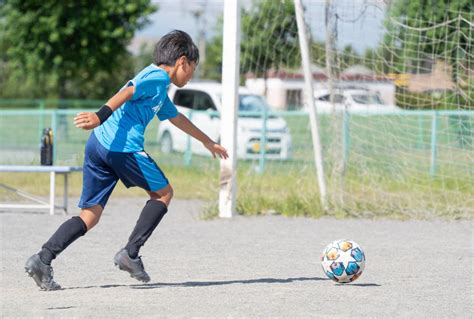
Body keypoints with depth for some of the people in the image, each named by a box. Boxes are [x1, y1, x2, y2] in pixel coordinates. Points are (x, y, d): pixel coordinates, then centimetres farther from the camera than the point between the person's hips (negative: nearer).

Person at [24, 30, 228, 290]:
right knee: (163, 193, 11)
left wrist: (208, 143, 59)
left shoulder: (159, 89, 31)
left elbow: (177, 119, 47)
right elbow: (127, 93, -17)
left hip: (96, 144, 9)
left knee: (89, 216, 5)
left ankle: (43, 258, -11)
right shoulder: (158, 78, 1)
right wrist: (100, 116, -31)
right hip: (123, 146, -9)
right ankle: (130, 254, 4)